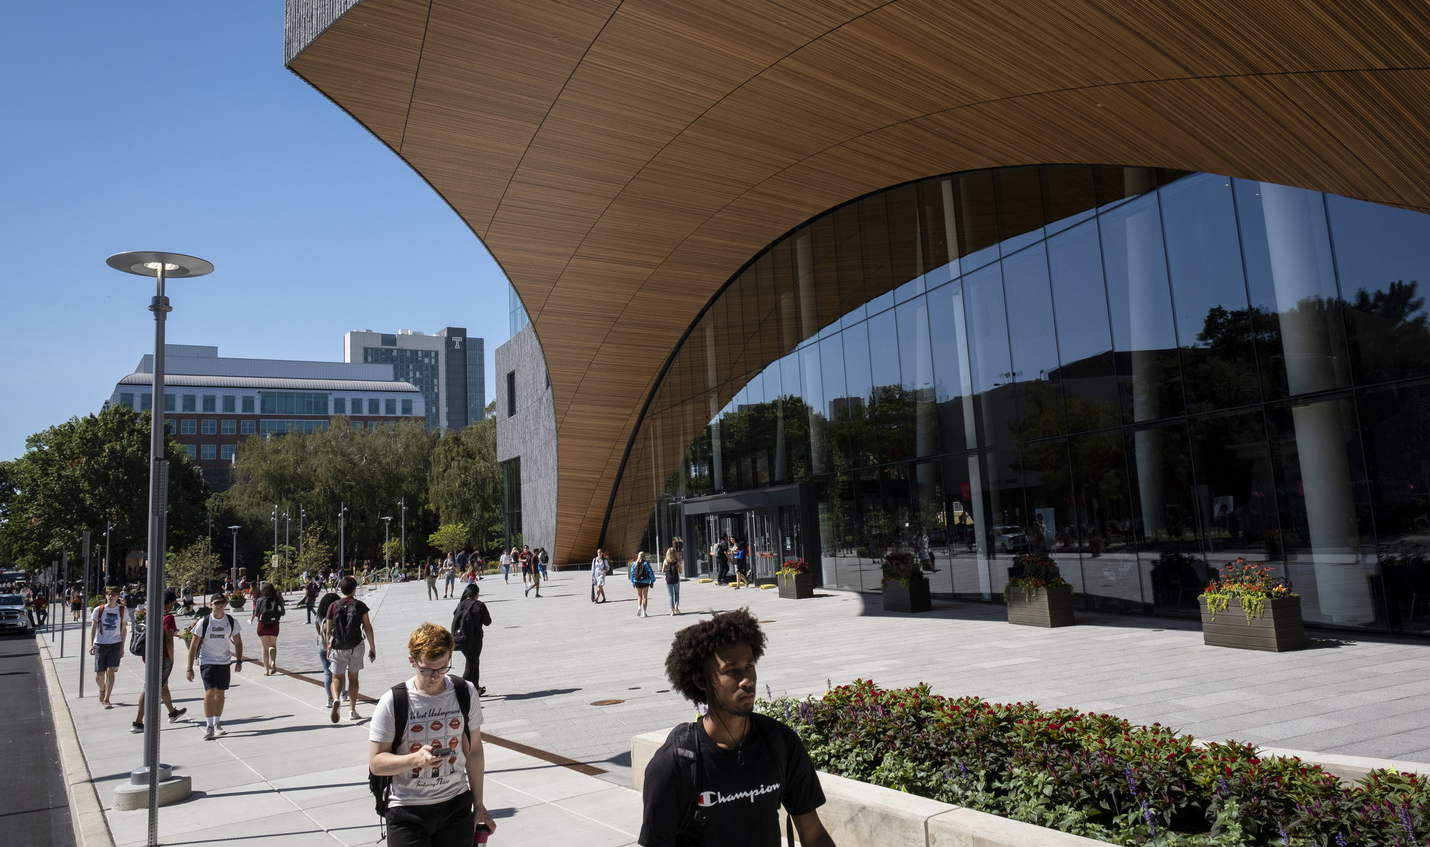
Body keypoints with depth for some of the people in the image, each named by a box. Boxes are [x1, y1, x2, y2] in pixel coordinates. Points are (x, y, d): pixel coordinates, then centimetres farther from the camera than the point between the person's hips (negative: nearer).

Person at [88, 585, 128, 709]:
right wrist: (91, 645, -10)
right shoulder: (98, 610, 1)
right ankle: (102, 690, 37)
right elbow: (93, 628, 2)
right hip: (100, 643, 0)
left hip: (115, 644, 0)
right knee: (99, 674, 5)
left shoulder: (122, 611, 3)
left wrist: (122, 647, 9)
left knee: (110, 670, -13)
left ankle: (106, 699, -9)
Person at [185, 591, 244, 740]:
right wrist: (190, 668, -6)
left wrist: (239, 661, 0)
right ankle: (209, 726, -7)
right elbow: (193, 646, -4)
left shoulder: (232, 621, -2)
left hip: (224, 662, 3)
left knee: (220, 693, 9)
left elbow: (238, 642, 10)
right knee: (210, 691, -15)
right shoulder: (204, 622, -9)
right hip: (207, 661, -3)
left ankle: (217, 724, 23)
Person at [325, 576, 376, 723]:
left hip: (338, 648, 0)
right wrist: (372, 648, 2)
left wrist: (329, 649, 13)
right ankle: (352, 710, 15)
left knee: (337, 678, 10)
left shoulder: (333, 607, -2)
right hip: (356, 647, 0)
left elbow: (328, 630, 1)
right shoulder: (360, 605, -5)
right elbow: (368, 628, -5)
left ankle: (336, 699, -19)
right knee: (353, 678, 14)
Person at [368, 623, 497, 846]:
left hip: (456, 805, 2)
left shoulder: (465, 694, -1)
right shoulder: (392, 703, -9)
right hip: (408, 812, -2)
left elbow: (474, 751, 7)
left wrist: (478, 804, 11)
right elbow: (375, 762, -8)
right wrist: (415, 759, -26)